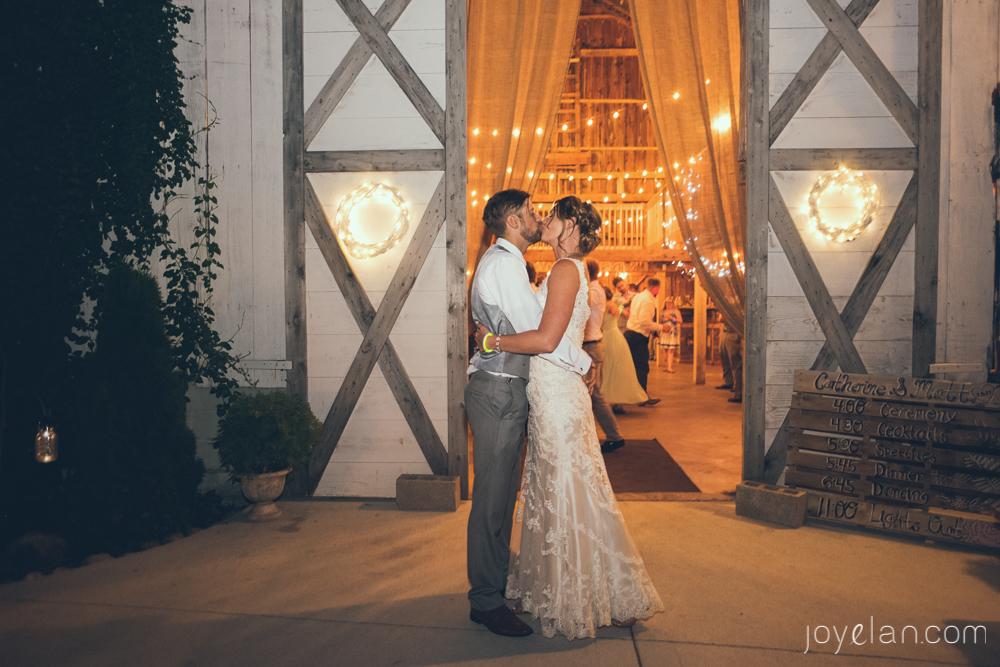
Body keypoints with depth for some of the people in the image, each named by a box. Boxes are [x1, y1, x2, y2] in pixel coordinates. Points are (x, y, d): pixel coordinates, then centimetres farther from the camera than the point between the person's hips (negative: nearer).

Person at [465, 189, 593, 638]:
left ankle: (497, 580, 30)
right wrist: (583, 363, -7)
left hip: (505, 389, 10)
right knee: (492, 498, -3)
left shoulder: (504, 262, 20)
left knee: (503, 494, 17)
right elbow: (539, 330, -19)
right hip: (498, 391, -10)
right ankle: (485, 601, 7)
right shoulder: (503, 263, -14)